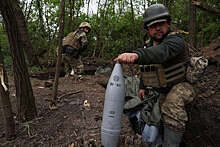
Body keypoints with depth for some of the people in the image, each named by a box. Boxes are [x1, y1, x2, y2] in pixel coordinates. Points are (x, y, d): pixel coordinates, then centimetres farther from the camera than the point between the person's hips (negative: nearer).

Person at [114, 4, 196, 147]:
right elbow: (145, 67, 14)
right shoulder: (148, 45, 3)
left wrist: (136, 55, -64)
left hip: (180, 85, -7)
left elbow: (162, 52, -47)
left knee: (172, 105, -33)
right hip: (162, 90, 7)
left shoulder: (176, 40, -23)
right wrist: (142, 86, 11)